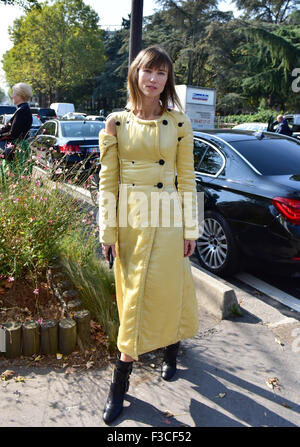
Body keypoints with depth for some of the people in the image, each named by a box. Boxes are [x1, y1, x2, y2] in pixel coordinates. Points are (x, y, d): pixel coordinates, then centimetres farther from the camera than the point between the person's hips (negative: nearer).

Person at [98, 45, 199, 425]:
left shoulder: (178, 124, 0)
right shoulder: (116, 123, 1)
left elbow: (186, 179, 1)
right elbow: (107, 180, 0)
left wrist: (190, 228, -1)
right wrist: (107, 230, -3)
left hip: (165, 220, 0)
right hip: (129, 220, 1)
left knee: (165, 289, 7)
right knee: (133, 294, 10)